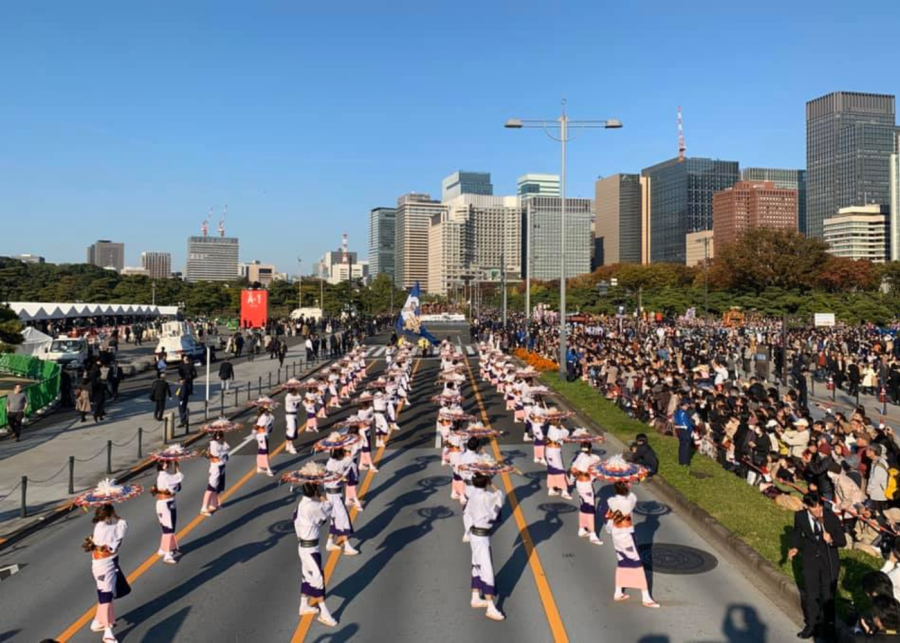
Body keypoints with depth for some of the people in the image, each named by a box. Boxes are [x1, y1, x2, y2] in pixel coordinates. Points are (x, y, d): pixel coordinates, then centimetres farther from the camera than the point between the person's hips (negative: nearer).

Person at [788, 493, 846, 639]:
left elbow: (843, 541, -9)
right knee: (810, 594, 8)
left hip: (829, 561, -1)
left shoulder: (831, 517, -19)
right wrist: (795, 547, -3)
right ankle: (811, 625, 25)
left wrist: (831, 540, -29)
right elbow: (797, 532, 9)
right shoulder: (800, 517, -13)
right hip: (810, 560, 1)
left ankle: (828, 626, 30)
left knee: (828, 595, 11)